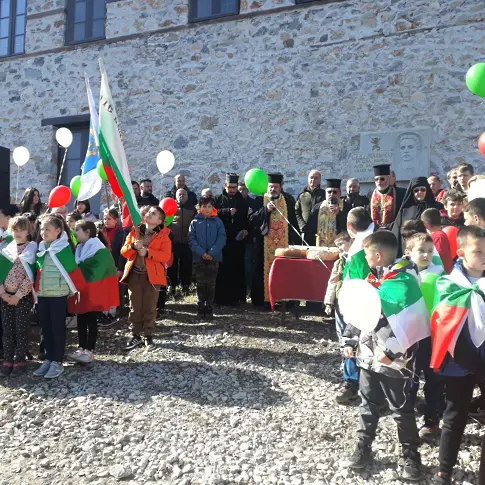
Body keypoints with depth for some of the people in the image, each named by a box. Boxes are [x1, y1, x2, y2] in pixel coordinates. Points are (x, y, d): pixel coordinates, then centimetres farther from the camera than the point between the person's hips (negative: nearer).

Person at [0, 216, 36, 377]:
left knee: (21, 329, 0)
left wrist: (18, 295, -13)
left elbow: (30, 276, -10)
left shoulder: (32, 248, -4)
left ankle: (20, 361, 10)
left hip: (23, 296, -4)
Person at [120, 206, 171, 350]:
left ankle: (148, 336, 18)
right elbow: (124, 251, 5)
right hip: (134, 274, 3)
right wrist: (133, 246, -16)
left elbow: (166, 256, -13)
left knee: (150, 307, 5)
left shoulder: (163, 235, -3)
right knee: (135, 307, 7)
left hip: (152, 275, -3)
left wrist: (147, 252, -22)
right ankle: (135, 336, 17)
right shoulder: (134, 231, 8)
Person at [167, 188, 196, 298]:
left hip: (187, 242, 1)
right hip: (173, 241, -1)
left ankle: (185, 286, 15)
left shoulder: (192, 208, 10)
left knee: (186, 265, 4)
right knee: (172, 265, 4)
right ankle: (172, 286, 13)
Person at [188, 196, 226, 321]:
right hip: (199, 258, 0)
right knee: (200, 284, 7)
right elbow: (191, 239, -2)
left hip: (214, 258, 0)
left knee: (211, 284, 4)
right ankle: (200, 308, 16)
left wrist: (212, 253, -15)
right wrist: (201, 252, -15)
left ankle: (209, 308, 13)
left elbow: (222, 239, -3)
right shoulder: (195, 222, 3)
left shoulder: (218, 221, 2)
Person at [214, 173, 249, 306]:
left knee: (237, 269, 2)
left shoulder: (242, 201, 15)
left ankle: (237, 297, 9)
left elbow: (247, 218, 16)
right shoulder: (218, 199, 8)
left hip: (238, 239, 2)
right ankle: (221, 297, 2)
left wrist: (246, 229, -1)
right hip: (222, 239, -2)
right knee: (222, 269, -4)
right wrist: (227, 211, -17)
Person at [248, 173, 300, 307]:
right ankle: (265, 298, 5)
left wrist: (296, 240, 9)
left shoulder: (288, 201, 12)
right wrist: (266, 209, -16)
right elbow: (252, 218, -4)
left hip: (284, 242, 2)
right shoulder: (259, 200, 6)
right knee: (266, 270, -1)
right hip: (265, 243, -1)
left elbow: (294, 221, 14)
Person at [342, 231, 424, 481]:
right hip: (368, 357, 7)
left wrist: (391, 349, -25)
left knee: (402, 411, 10)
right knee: (368, 405, 18)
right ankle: (363, 449, 33)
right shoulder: (372, 279, 7)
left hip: (393, 361, -7)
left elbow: (412, 322, -24)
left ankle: (411, 457, 28)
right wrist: (351, 341, 14)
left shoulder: (405, 280, -18)